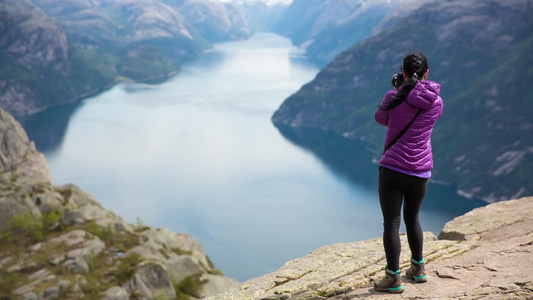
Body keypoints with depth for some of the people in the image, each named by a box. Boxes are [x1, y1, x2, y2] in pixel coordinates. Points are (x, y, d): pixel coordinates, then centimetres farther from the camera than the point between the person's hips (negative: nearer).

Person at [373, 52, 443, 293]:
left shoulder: (394, 97, -10)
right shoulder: (437, 102, -1)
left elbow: (381, 118, 11)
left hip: (392, 168, -4)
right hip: (421, 173, 4)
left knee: (391, 224, 2)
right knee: (412, 219, 23)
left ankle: (393, 278, 2)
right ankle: (418, 268, 32)